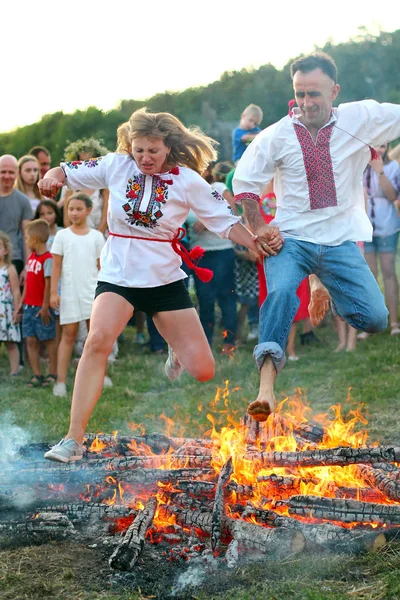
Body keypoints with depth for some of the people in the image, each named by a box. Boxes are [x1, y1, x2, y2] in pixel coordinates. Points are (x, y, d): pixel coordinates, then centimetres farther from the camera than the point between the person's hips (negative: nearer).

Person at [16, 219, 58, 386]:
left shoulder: (48, 259, -15)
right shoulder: (31, 257, 10)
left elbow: (49, 284, -17)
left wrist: (45, 306, -17)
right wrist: (22, 301, 15)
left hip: (42, 308, -8)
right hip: (29, 307, 8)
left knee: (49, 340, 3)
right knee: (31, 340, 6)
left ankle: (53, 374, 11)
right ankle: (37, 375, 12)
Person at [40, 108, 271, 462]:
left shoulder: (188, 180, -6)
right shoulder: (116, 165, -3)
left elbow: (226, 222, -6)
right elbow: (68, 172, 5)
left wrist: (258, 244, -22)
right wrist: (54, 176, -18)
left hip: (167, 280, 1)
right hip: (118, 277, -1)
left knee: (203, 371, 0)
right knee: (98, 339, -31)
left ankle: (178, 352, 41)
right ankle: (74, 439, -27)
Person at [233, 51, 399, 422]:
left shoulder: (361, 120, 0)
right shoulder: (276, 135, 0)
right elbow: (245, 182, 8)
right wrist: (258, 228, 0)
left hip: (341, 241, 2)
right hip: (292, 238, -1)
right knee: (281, 290, -33)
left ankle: (323, 287, 25)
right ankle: (266, 385, -36)